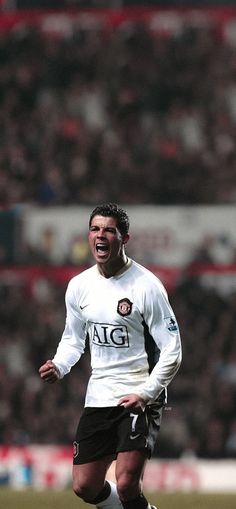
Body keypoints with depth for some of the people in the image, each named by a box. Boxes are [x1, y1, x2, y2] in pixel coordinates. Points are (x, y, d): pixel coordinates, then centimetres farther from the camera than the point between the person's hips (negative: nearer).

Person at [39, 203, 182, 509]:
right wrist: (58, 367, -2)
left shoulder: (146, 285, -12)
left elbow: (172, 351, -11)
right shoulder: (79, 286, 5)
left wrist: (144, 394, -20)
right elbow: (73, 340, 19)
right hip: (98, 399, 6)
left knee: (127, 484, -20)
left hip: (141, 398, -6)